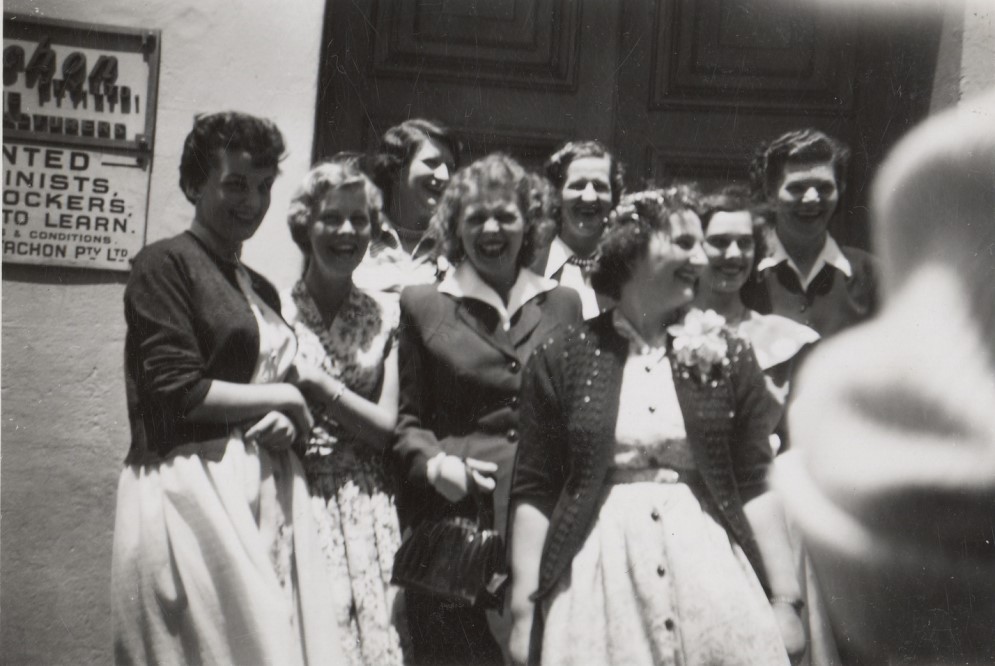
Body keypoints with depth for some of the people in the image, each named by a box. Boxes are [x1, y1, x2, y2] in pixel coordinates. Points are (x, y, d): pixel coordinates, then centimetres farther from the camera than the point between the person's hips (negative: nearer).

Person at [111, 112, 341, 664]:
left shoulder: (262, 289, 19)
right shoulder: (166, 263, -4)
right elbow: (175, 393, -13)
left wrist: (287, 424, 0)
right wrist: (283, 397, -4)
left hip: (268, 491, 7)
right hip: (194, 488, -7)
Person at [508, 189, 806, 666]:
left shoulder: (725, 357, 6)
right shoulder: (560, 360, 1)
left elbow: (755, 486, 4)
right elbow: (534, 493, 1)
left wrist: (785, 600, 0)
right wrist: (524, 610, -4)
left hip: (709, 569, 1)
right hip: (599, 578, -1)